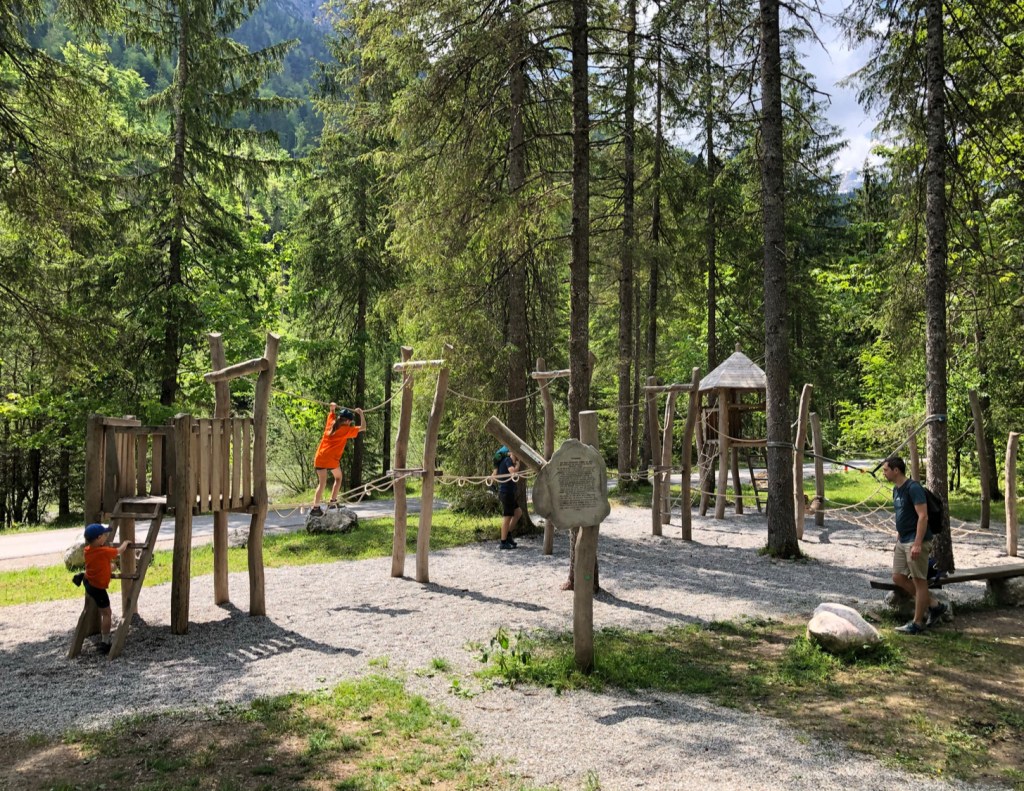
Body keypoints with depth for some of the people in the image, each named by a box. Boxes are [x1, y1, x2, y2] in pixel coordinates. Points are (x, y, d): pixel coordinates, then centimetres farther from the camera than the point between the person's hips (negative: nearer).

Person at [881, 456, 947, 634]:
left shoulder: (913, 488, -17)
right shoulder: (896, 489, 12)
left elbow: (923, 516, -21)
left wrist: (917, 544, -25)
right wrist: (897, 541, 21)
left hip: (916, 541, -10)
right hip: (903, 542, 10)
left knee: (919, 580, 1)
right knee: (898, 577, 10)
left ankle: (917, 623, 9)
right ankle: (934, 605, 22)